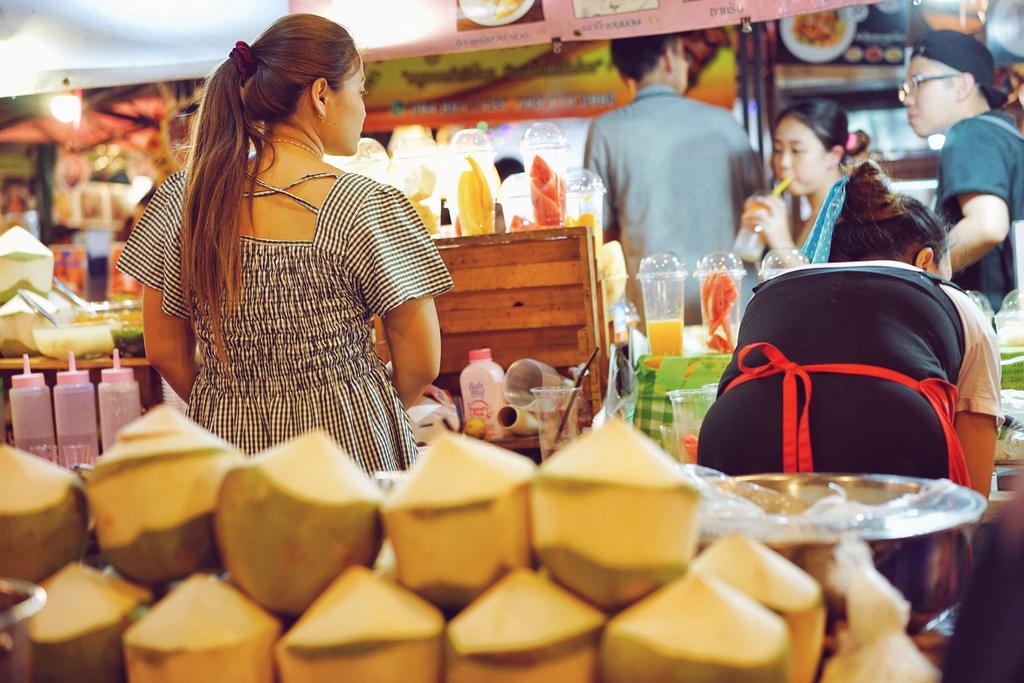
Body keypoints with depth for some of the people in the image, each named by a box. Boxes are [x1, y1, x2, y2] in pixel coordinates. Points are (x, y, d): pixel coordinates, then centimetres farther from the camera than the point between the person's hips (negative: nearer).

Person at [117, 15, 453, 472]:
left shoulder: (183, 198, -2)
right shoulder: (369, 207, -14)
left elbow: (164, 350, 4)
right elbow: (421, 364, -9)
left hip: (228, 446, 4)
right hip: (346, 443, -4)